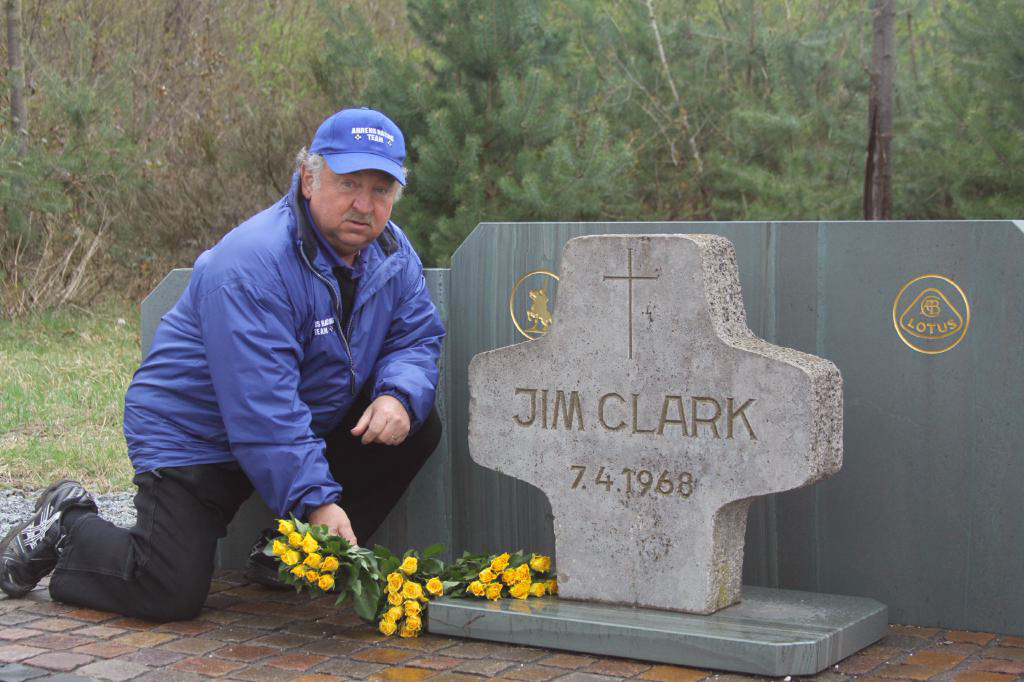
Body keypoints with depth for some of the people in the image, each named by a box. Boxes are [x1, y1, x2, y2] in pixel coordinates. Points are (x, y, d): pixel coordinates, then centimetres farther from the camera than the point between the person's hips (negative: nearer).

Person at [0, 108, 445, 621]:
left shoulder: (391, 252, -3)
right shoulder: (250, 266, -29)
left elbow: (418, 337, 3)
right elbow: (263, 409, -33)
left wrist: (399, 396, -21)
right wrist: (316, 500, -37)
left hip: (312, 428, 8)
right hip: (194, 437, -7)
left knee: (417, 426, -9)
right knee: (172, 594, -17)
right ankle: (66, 528, 14)